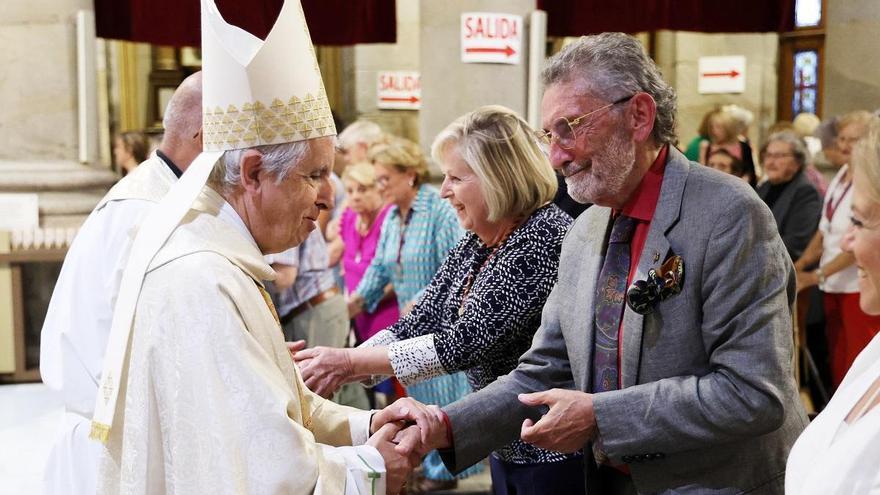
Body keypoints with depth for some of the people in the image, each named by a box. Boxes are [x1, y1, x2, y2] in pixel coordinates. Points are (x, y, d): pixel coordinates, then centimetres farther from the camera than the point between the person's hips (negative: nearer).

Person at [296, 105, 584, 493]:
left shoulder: (546, 236, -21)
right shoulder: (475, 244, 6)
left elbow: (468, 342, -24)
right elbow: (420, 322, 5)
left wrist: (351, 362, -21)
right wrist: (336, 368, -8)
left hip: (554, 450, -8)